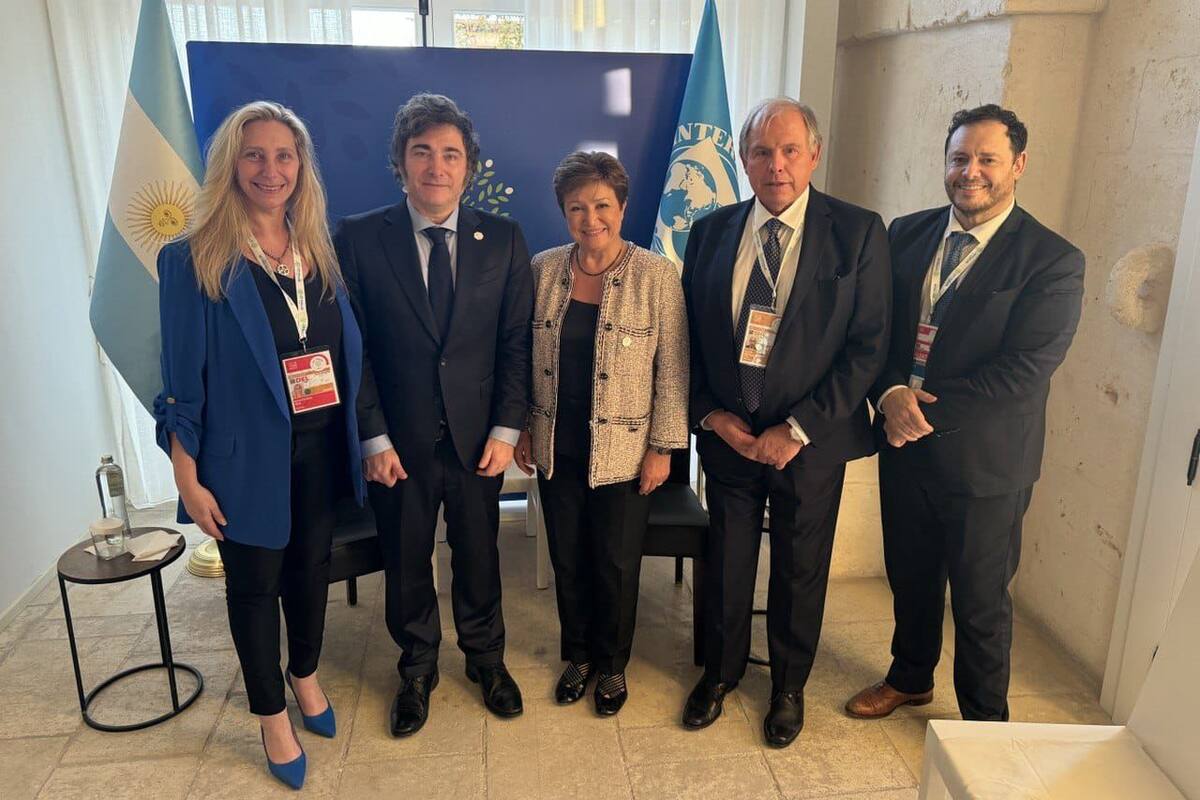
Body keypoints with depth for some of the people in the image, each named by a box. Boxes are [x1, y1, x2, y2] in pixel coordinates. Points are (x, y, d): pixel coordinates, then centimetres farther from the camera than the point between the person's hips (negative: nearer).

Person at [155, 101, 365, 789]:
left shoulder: (321, 251, 3)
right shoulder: (194, 261, -11)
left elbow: (350, 351, 7)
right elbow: (183, 379, -9)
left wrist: (358, 438, 3)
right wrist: (188, 479, -10)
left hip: (321, 445, 4)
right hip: (248, 454, -4)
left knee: (312, 565, 20)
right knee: (255, 583, 12)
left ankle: (306, 674, 45)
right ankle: (271, 713, 33)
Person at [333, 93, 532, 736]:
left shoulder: (503, 240, -2)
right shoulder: (359, 238, -6)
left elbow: (517, 342, -1)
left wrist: (506, 430, -6)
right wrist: (374, 437, -9)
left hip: (477, 437, 1)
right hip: (398, 441, 0)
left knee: (478, 556, 17)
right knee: (405, 563, 16)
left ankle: (485, 658, 42)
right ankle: (417, 669, 40)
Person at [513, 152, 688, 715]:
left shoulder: (656, 274, -9)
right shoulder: (544, 269, 1)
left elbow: (672, 369, -7)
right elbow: (528, 356, 9)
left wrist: (663, 447, -8)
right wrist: (523, 427, 8)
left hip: (623, 451, -3)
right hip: (556, 448, 3)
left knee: (616, 564, 9)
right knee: (567, 559, 15)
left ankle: (612, 664, 33)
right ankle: (577, 655, 38)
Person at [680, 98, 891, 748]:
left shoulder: (858, 233, -9)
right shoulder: (710, 232, 0)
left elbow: (868, 347, -11)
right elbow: (688, 336, 6)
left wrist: (797, 429, -16)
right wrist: (710, 413, -6)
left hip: (810, 443, -2)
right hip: (727, 434, 2)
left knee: (800, 571, 15)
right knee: (726, 564, 16)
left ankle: (789, 687, 40)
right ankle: (721, 671, 42)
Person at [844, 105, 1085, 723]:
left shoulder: (1053, 261, -12)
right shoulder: (907, 234, 3)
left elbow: (1022, 370, -18)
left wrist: (928, 410, -19)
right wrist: (890, 394, -16)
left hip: (984, 461, -4)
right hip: (902, 442, 5)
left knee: (980, 601, 11)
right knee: (910, 577, 21)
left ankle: (985, 723, 34)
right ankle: (909, 678, 46)